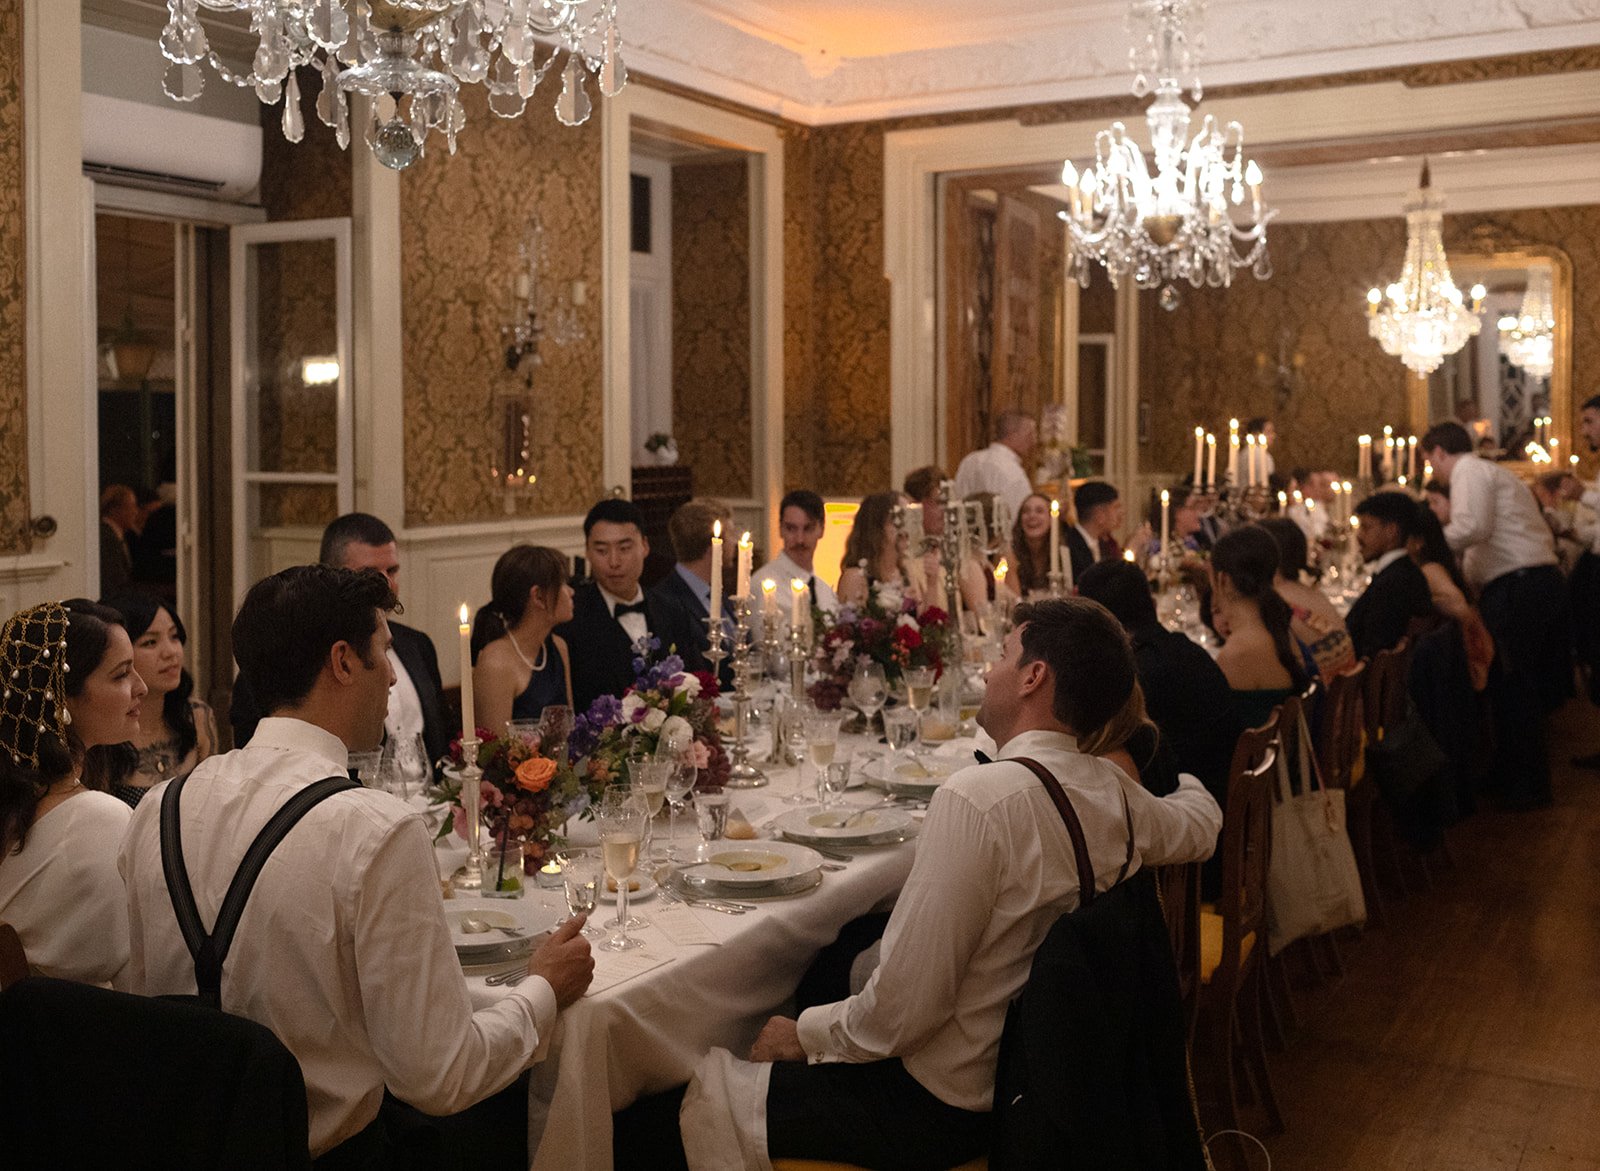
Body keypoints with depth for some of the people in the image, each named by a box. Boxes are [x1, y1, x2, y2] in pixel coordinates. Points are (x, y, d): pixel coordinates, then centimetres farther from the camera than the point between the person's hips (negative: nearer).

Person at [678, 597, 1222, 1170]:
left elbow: (902, 1012, -27)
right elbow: (1201, 823, 21)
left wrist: (804, 1033, -9)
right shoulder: (1115, 791, -5)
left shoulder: (979, 797, -28)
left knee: (704, 1096, -1)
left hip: (943, 1111, -8)